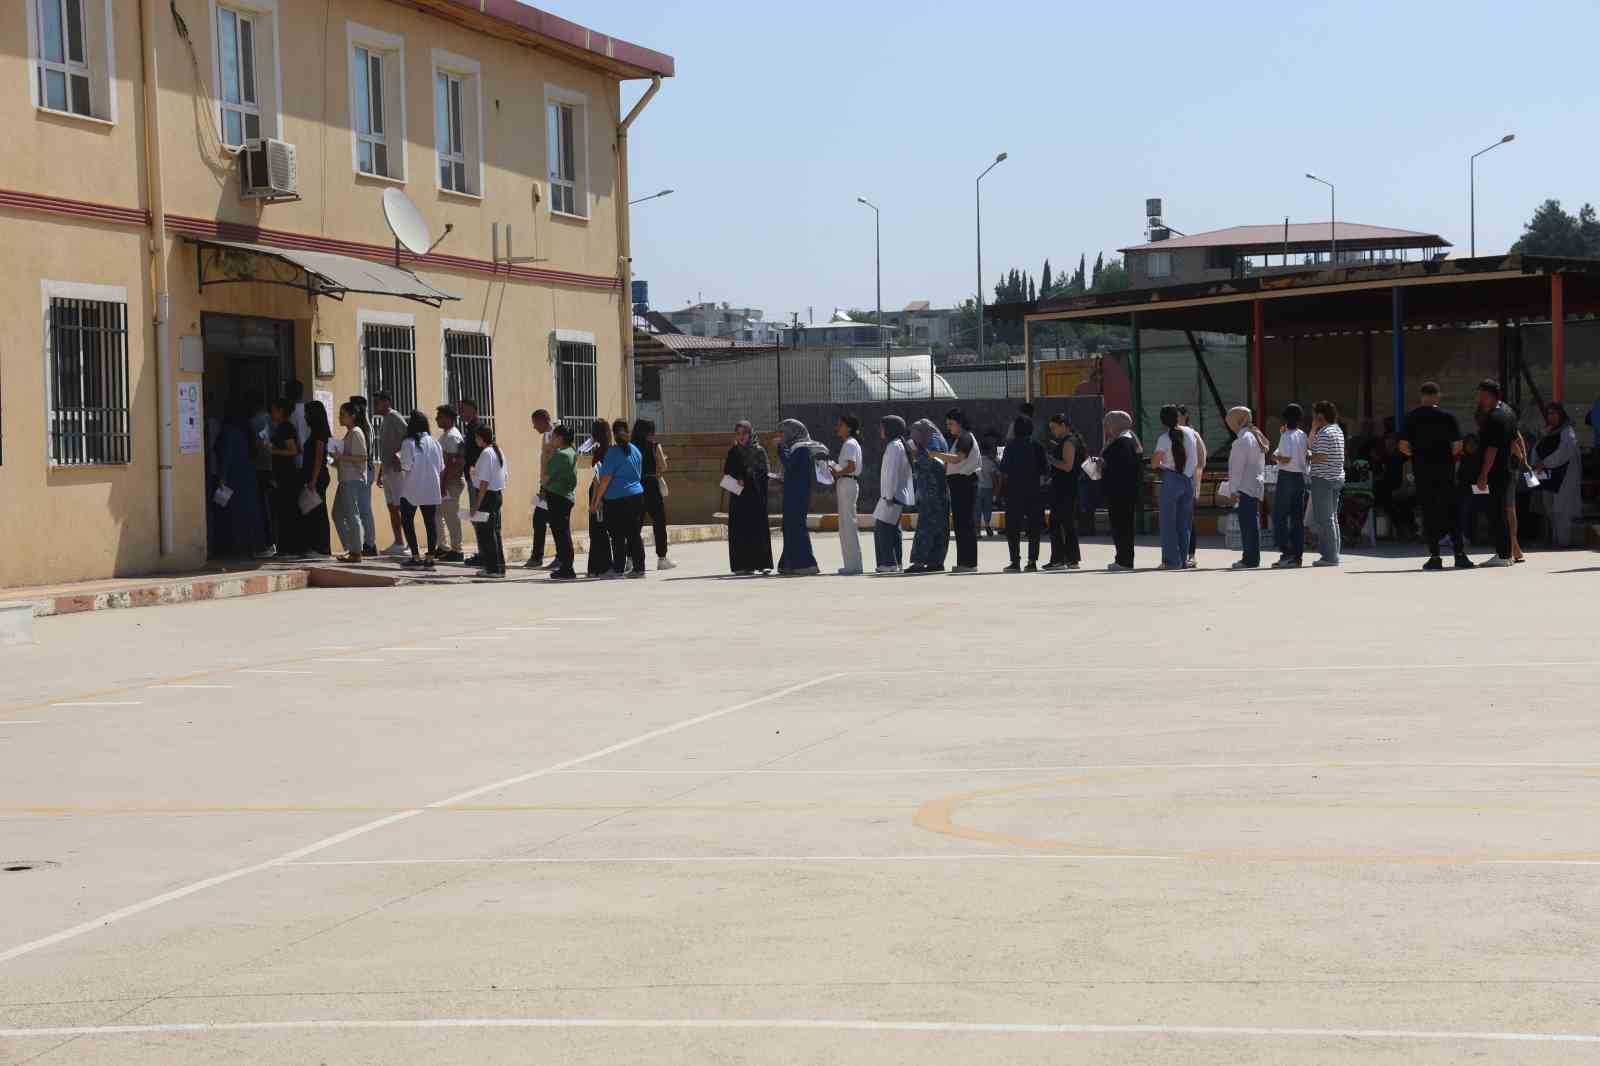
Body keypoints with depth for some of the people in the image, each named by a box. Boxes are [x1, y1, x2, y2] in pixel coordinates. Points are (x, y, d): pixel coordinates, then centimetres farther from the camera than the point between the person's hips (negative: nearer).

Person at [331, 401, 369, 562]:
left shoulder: (356, 433, -11)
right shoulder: (349, 434, 18)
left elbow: (362, 458, -18)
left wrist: (341, 457, -19)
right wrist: (337, 461, 13)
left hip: (354, 480, -10)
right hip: (345, 479, 10)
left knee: (352, 515, -7)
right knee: (337, 514, 12)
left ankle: (356, 552, -3)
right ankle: (350, 548, 16)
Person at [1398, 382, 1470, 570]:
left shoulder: (1412, 417, -2)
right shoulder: (1447, 417, -3)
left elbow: (1404, 446, -5)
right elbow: (1457, 446, -6)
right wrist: (1448, 456, 13)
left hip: (1422, 470, 0)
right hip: (1445, 470, 0)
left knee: (1429, 513, 5)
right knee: (1452, 512, 6)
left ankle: (1434, 556, 1)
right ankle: (1460, 554, 1)